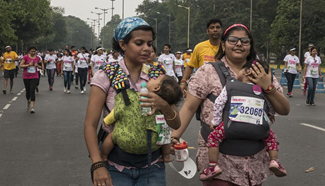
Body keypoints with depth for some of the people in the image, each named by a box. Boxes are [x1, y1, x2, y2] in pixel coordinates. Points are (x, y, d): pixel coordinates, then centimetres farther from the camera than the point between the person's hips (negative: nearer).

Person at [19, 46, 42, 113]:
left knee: (32, 91, -13)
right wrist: (28, 65, -17)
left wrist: (37, 65, -7)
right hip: (26, 77, 1)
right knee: (28, 91, 10)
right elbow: (21, 65, -4)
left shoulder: (38, 58, 3)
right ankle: (28, 102, 39)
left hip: (34, 77, 0)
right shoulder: (25, 57, -3)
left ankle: (32, 107, -15)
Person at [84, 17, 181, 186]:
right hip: (115, 167, -3)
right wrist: (98, 166, -20)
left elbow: (176, 124, -3)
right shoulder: (106, 76, -8)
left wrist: (164, 106, -23)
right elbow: (90, 125, -10)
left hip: (151, 166, 3)